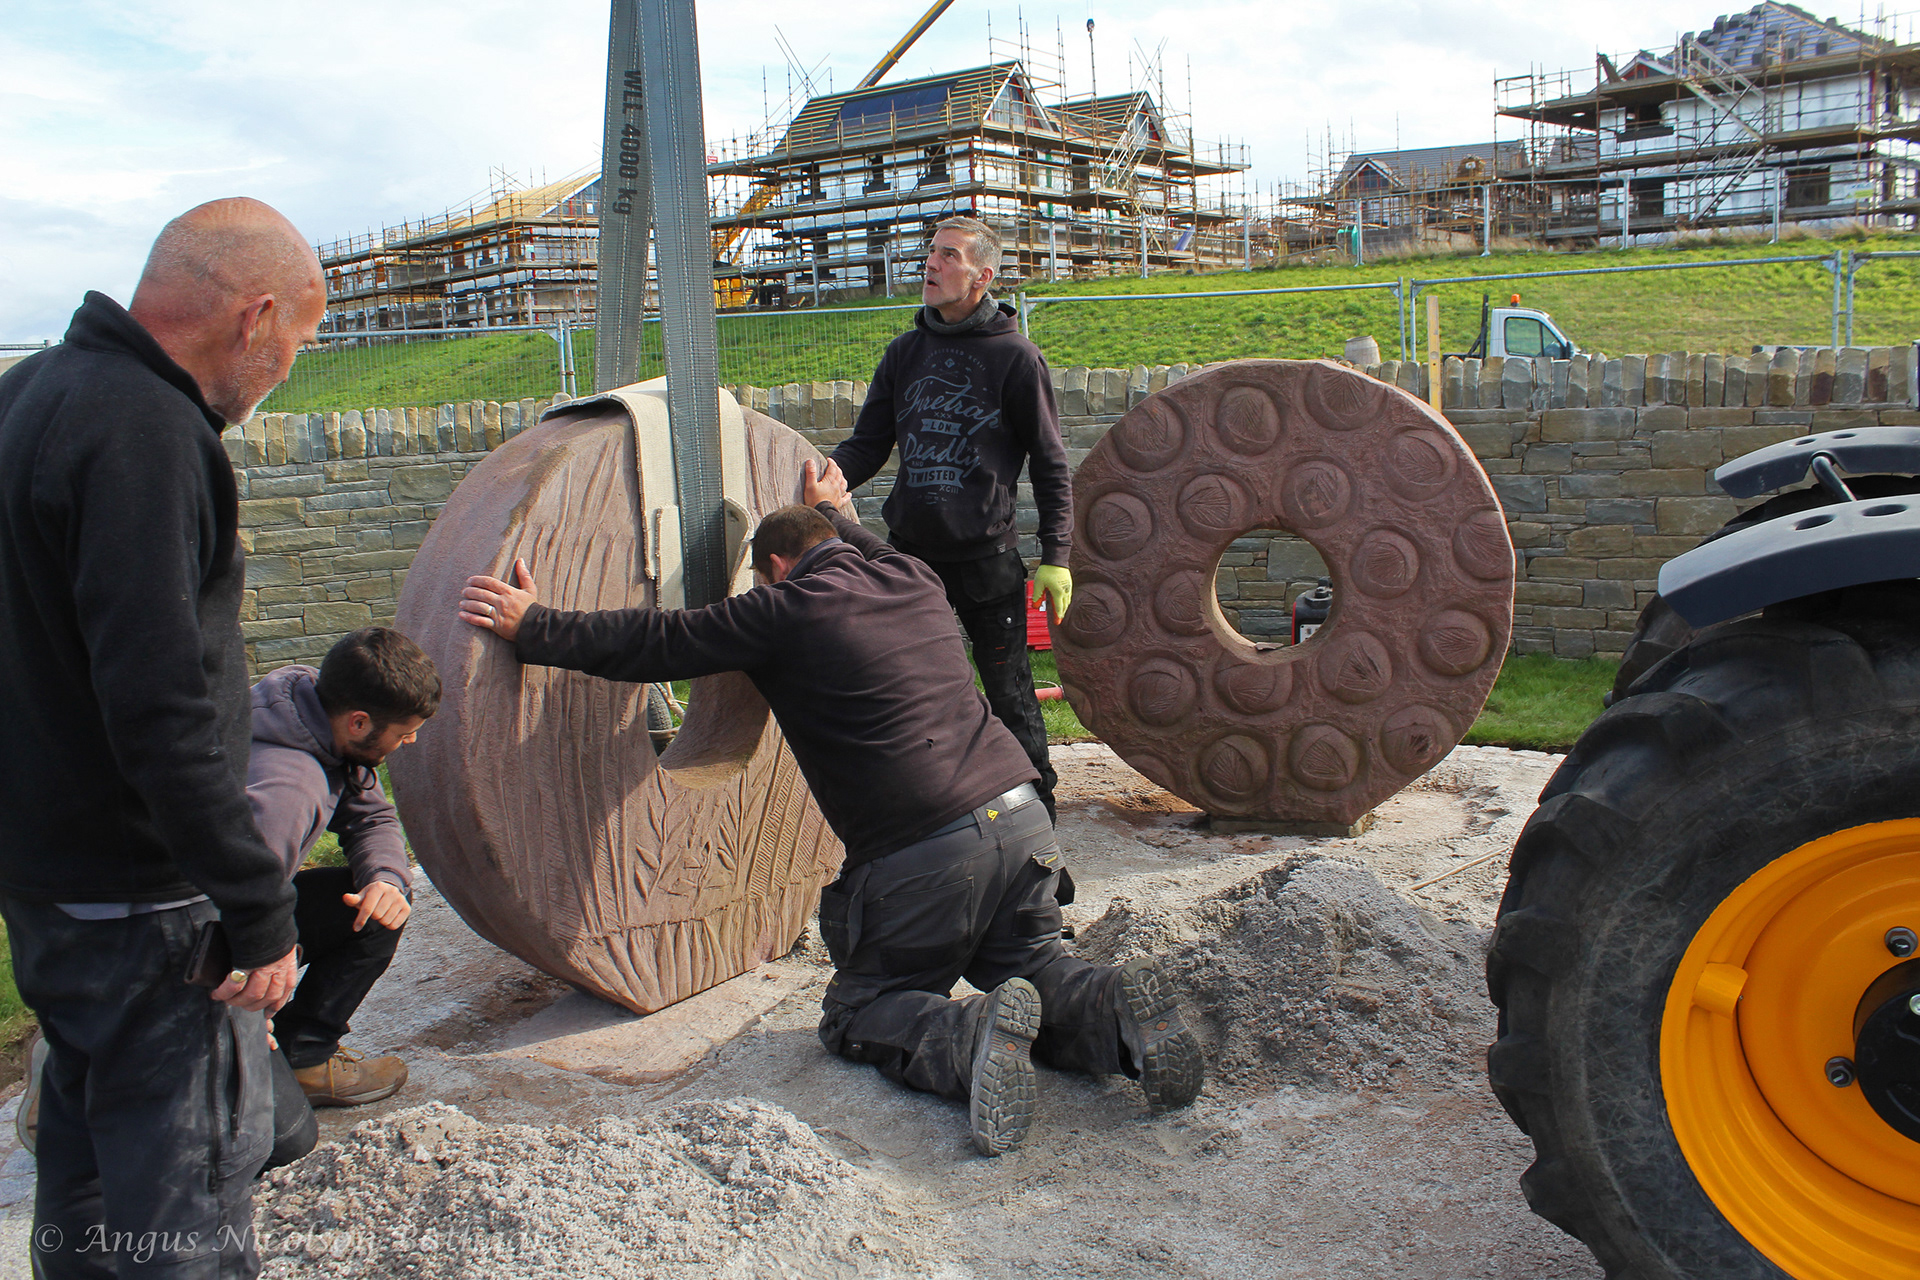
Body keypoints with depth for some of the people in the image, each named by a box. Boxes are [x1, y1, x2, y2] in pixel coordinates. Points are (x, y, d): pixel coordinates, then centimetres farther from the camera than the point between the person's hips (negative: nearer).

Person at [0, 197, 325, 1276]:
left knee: (91, 1122, 24)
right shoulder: (144, 432, -22)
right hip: (137, 894, -10)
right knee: (192, 1181, 1)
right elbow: (160, 707, -27)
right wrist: (259, 908, -21)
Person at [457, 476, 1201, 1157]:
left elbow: (656, 644, 4)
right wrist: (832, 513, 58)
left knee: (858, 1014, 12)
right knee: (1032, 968, 24)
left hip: (921, 855, -6)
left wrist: (533, 627, 14)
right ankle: (1114, 1007, -9)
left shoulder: (787, 610, -2)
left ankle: (970, 1040, -18)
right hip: (1022, 820, 6)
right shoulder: (913, 579, 16)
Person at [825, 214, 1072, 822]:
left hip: (986, 556, -5)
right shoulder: (905, 352, 10)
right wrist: (837, 471, -8)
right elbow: (870, 441, 13)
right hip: (909, 552, 5)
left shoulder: (1015, 357, -4)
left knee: (1009, 692, 3)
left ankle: (1036, 810, 18)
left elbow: (1050, 465, -2)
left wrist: (1055, 556, -8)